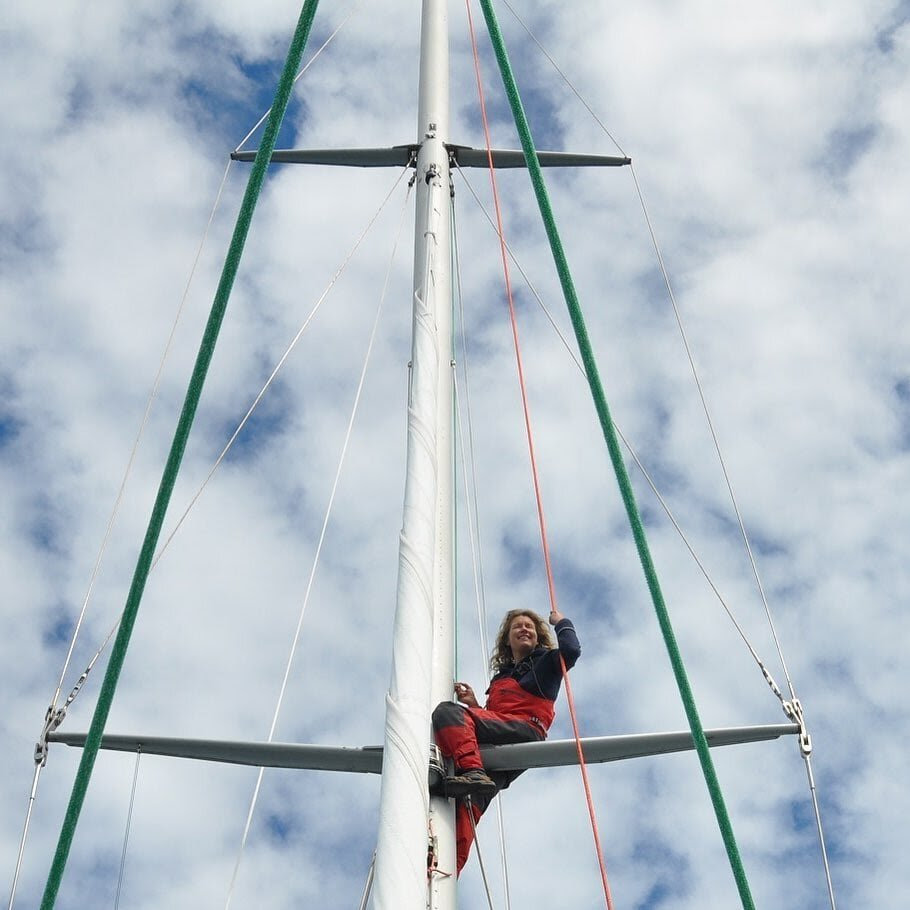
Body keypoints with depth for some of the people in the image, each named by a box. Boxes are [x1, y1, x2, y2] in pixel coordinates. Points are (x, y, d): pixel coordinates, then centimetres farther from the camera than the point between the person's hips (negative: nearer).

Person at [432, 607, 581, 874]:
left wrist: (561, 621, 13)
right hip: (495, 749, 6)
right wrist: (474, 705, 15)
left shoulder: (546, 661, 20)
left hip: (526, 730, -6)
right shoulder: (500, 676, 38)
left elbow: (571, 650, -4)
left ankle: (472, 772, -46)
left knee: (447, 711, -25)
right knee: (471, 801, -21)